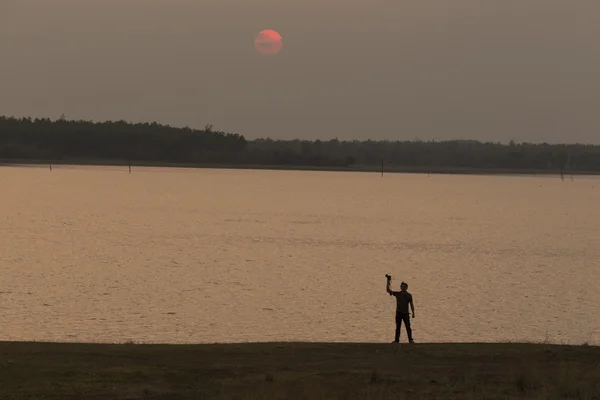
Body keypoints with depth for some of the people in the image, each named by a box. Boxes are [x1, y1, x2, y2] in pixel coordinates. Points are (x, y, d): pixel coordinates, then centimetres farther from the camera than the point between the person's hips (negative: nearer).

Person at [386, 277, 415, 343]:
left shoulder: (409, 295, 4)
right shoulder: (397, 294, 6)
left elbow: (411, 304, 7)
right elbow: (388, 290, -1)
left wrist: (413, 313, 1)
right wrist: (388, 282, -9)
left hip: (406, 313, -2)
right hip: (398, 313, 2)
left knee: (408, 327, -3)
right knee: (398, 327, 5)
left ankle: (410, 339, 2)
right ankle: (397, 340, 10)